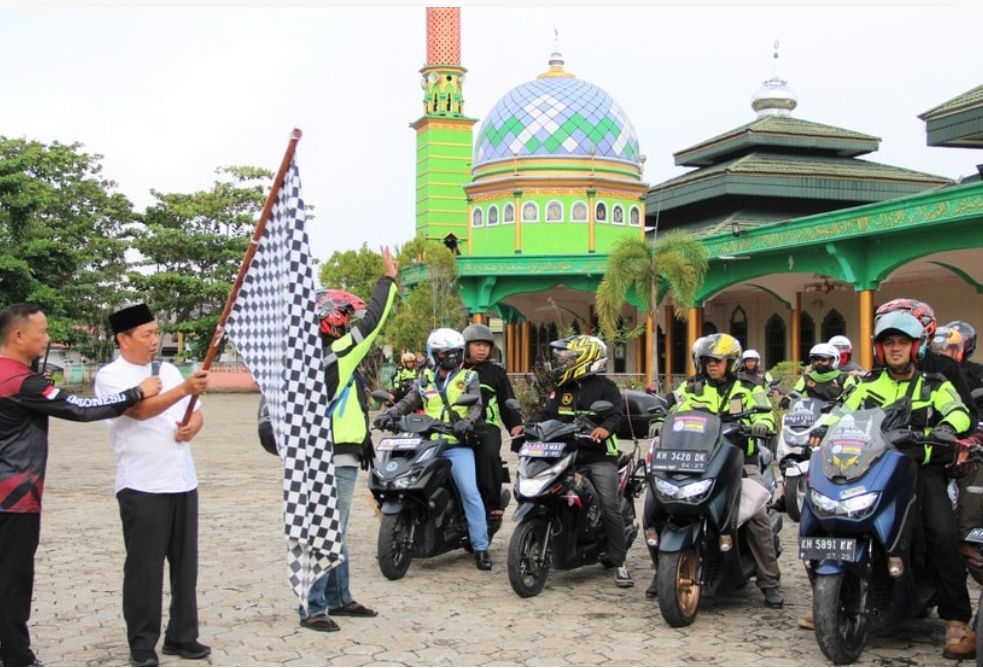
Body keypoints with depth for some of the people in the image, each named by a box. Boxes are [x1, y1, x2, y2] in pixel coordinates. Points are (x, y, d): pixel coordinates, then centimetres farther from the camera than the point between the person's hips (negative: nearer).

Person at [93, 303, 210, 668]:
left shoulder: (168, 371, 14)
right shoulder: (111, 376, -6)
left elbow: (195, 412, 18)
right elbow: (141, 409, -23)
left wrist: (193, 426, -6)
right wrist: (185, 388, -36)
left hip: (183, 482, 6)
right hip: (141, 487, -6)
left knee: (185, 563, 9)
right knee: (144, 567, -1)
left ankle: (182, 636, 20)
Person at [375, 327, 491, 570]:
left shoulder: (469, 378, 10)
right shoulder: (425, 380, 18)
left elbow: (476, 406, -4)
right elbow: (408, 402, 6)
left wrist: (467, 421, -26)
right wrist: (389, 414, -14)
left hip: (458, 444, -3)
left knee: (470, 492, -14)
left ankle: (481, 547, -10)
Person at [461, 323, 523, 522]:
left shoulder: (495, 372, 16)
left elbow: (507, 401, 16)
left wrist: (515, 424, 4)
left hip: (487, 425, -1)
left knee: (489, 454, -31)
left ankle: (493, 502, -23)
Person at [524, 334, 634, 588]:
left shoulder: (605, 387, -1)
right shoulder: (561, 388, 16)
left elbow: (616, 415, -12)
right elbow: (546, 413, 11)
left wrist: (605, 428, -34)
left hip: (599, 455, -5)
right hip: (566, 453, 5)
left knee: (609, 507, -12)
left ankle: (620, 562, -8)